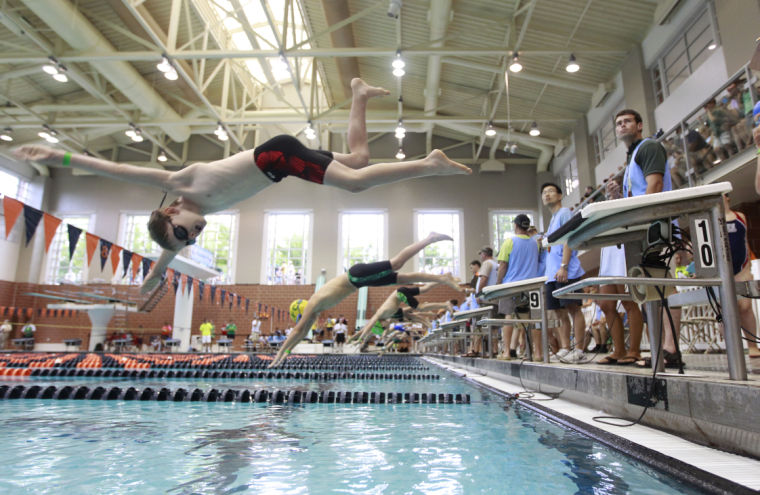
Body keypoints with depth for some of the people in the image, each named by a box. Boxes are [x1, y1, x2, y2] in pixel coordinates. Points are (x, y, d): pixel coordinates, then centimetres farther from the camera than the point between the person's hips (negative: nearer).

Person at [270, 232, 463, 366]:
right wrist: (287, 351, 26)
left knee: (396, 264, -14)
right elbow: (303, 331, 25)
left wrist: (280, 353, -3)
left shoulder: (313, 304, -7)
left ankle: (431, 239, -12)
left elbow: (297, 331, -8)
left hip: (357, 275, -6)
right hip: (357, 279, 6)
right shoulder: (315, 309, 16)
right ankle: (442, 278, 4)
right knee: (404, 279, 3)